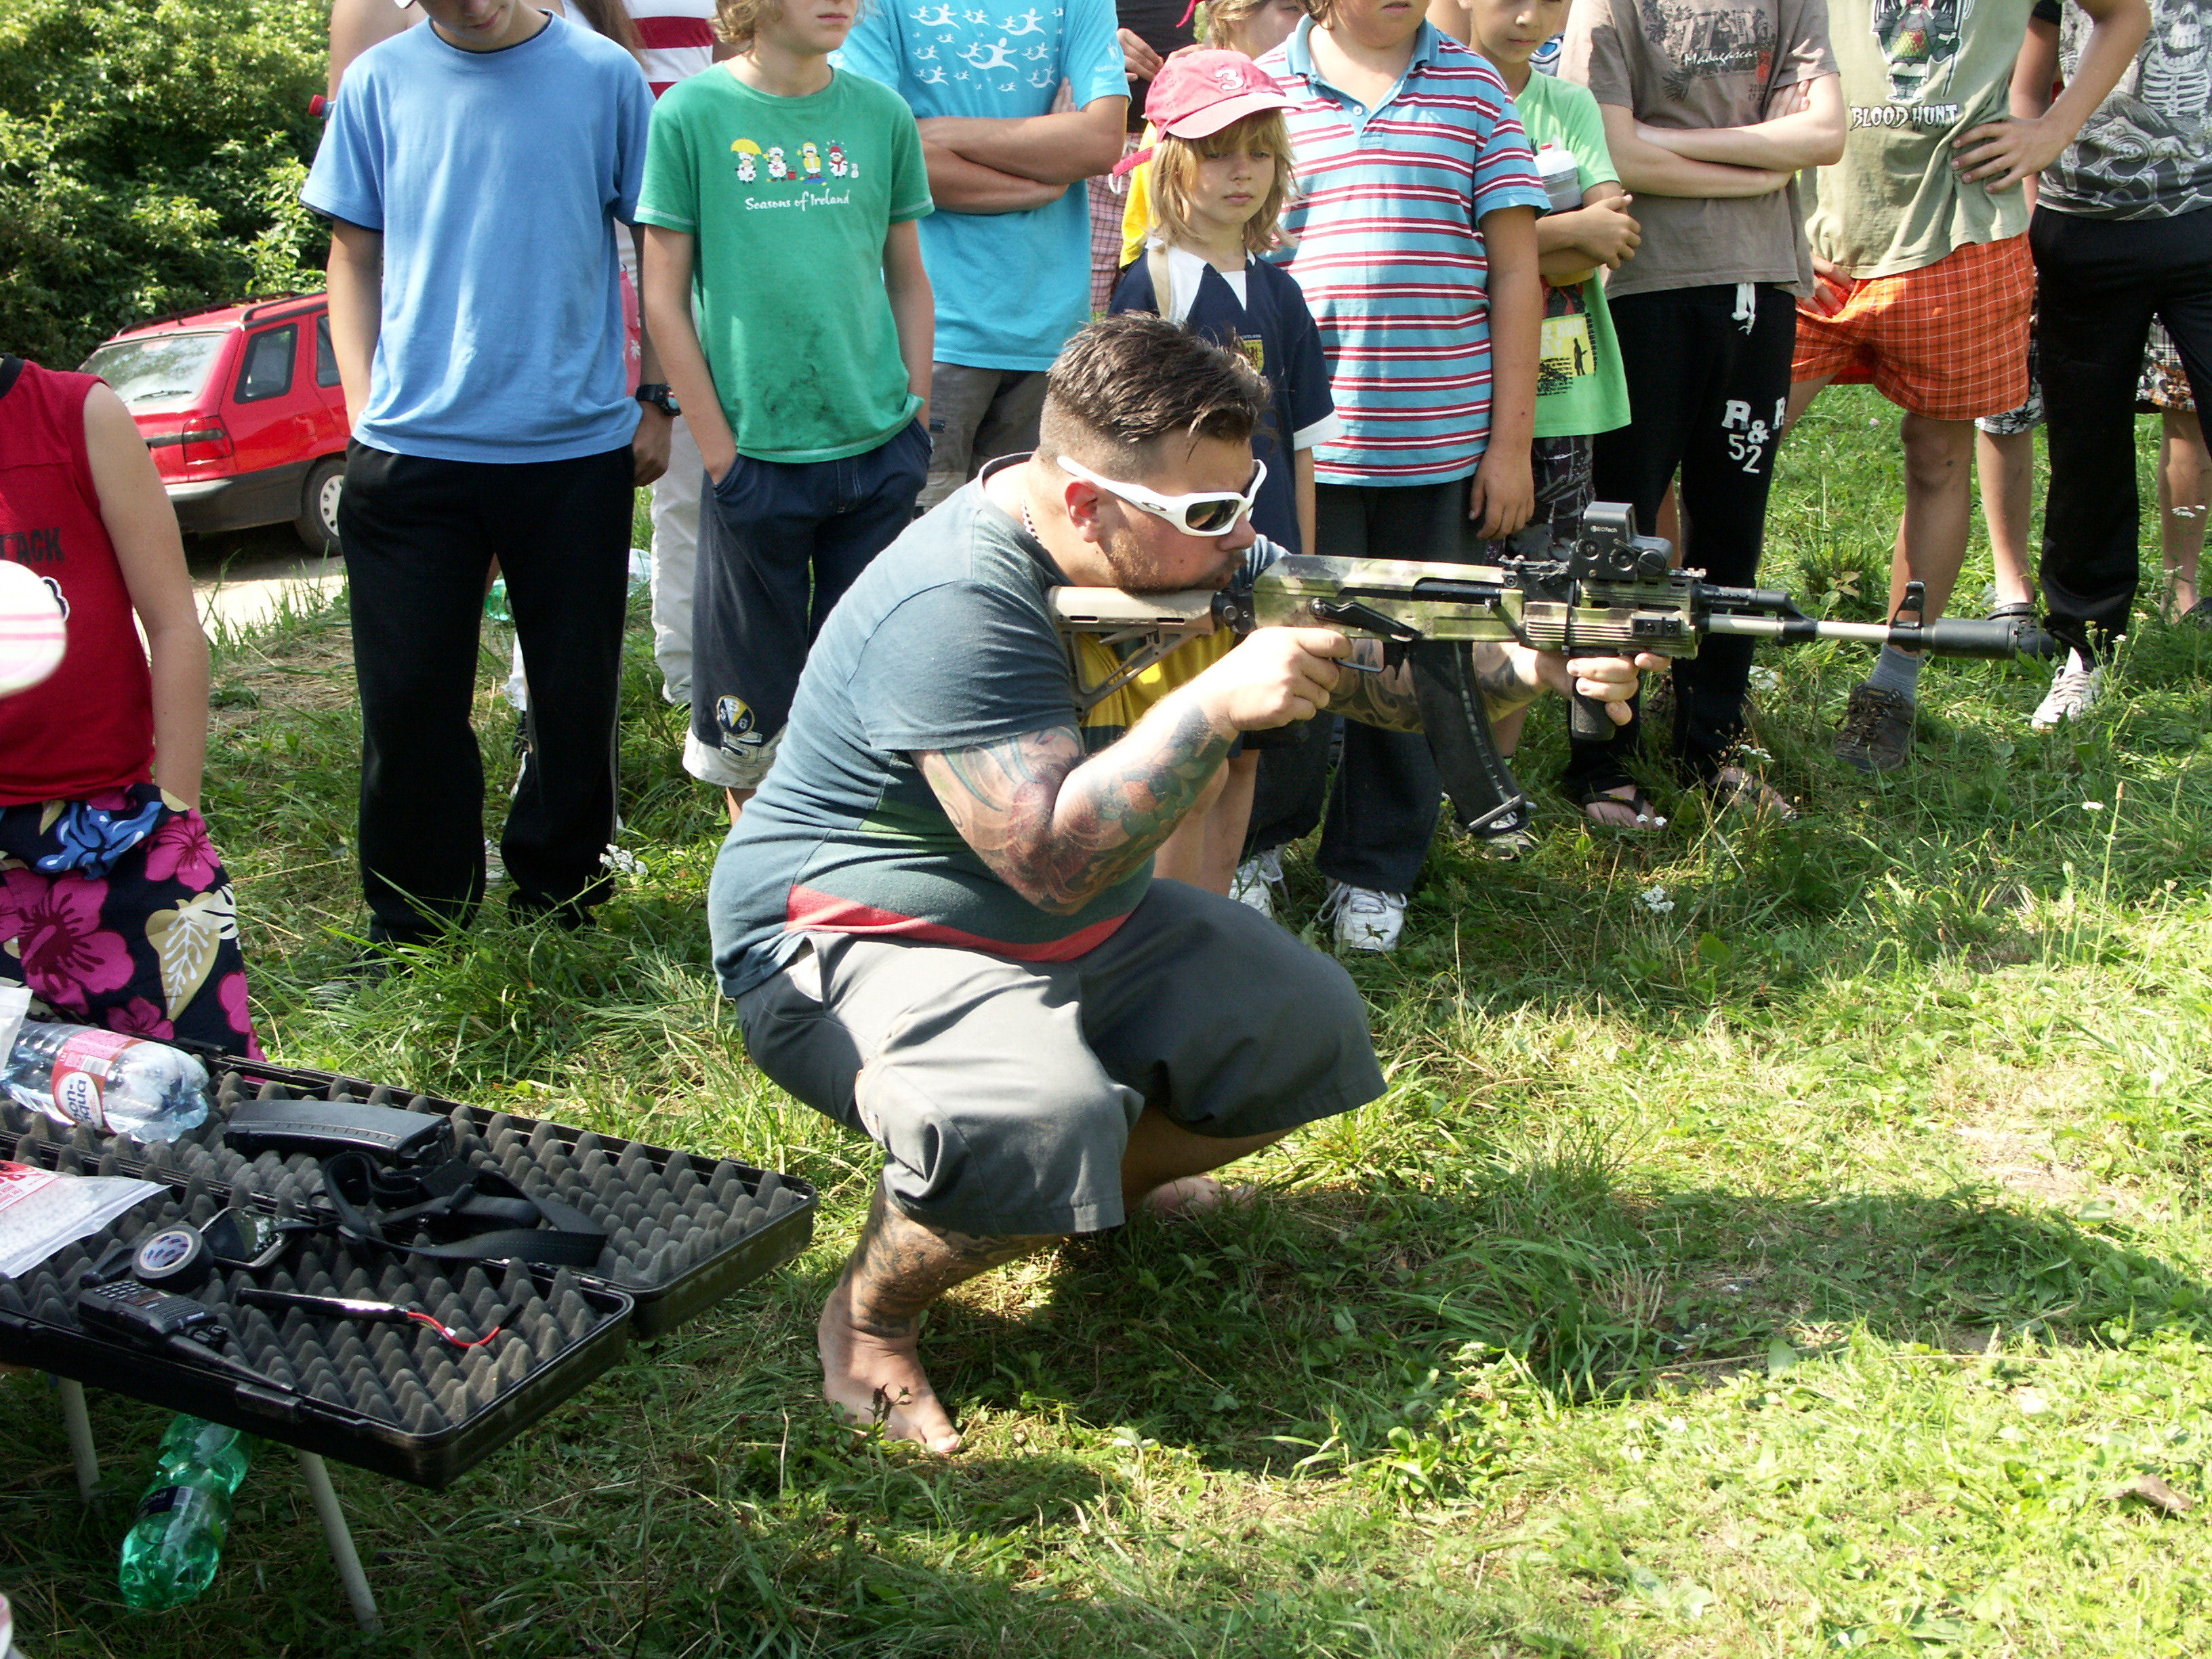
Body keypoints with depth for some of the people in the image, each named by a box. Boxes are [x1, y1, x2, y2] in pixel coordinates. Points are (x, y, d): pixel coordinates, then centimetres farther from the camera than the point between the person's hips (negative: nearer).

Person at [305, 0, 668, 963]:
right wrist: (365, 408, 2)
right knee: (410, 701, 6)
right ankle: (414, 936, 21)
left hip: (577, 449, -1)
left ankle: (556, 910, 26)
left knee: (576, 698, 8)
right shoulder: (380, 82, 5)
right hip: (411, 450, 1)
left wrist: (656, 403, 3)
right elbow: (354, 258, 11)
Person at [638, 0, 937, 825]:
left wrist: (916, 418, 6)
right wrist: (720, 451, -7)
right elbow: (663, 300, -4)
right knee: (752, 677, 7)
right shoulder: (690, 115, -5)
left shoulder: (882, 113, 4)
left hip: (878, 449, 3)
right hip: (756, 456, -3)